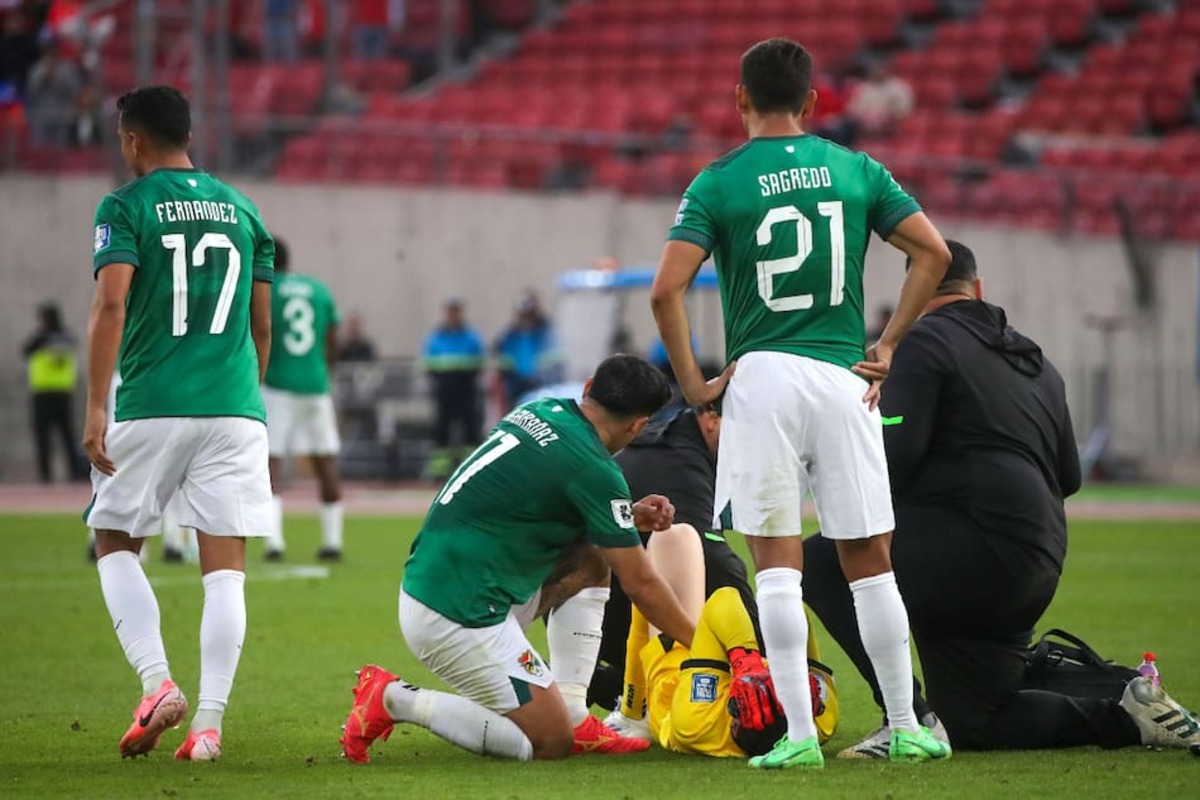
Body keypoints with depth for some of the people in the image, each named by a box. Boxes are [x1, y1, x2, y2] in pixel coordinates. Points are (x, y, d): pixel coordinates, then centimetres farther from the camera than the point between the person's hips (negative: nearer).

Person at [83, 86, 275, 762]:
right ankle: (210, 721, -5)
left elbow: (111, 306, -13)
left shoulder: (126, 207, -1)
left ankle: (158, 682, -4)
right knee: (225, 567, 2)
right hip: (235, 407, 3)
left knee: (116, 544, 14)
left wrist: (96, 408, -14)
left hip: (152, 408, -3)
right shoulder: (242, 209, 14)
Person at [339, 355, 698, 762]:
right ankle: (396, 700, -4)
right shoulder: (593, 469, -13)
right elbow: (641, 584, -6)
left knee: (590, 558, 16)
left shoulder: (541, 411, 9)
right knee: (549, 743, -1)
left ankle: (574, 717, 11)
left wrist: (630, 517, 15)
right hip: (458, 616, -9)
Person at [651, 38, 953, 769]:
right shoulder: (856, 170, 7)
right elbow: (935, 252, 2)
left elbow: (666, 290, -9)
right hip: (843, 376, 2)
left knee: (777, 562, 0)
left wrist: (692, 382, 0)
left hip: (761, 378, -2)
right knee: (869, 560, 9)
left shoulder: (718, 183, 0)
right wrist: (888, 345, 7)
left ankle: (800, 734, -6)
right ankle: (905, 728, 11)